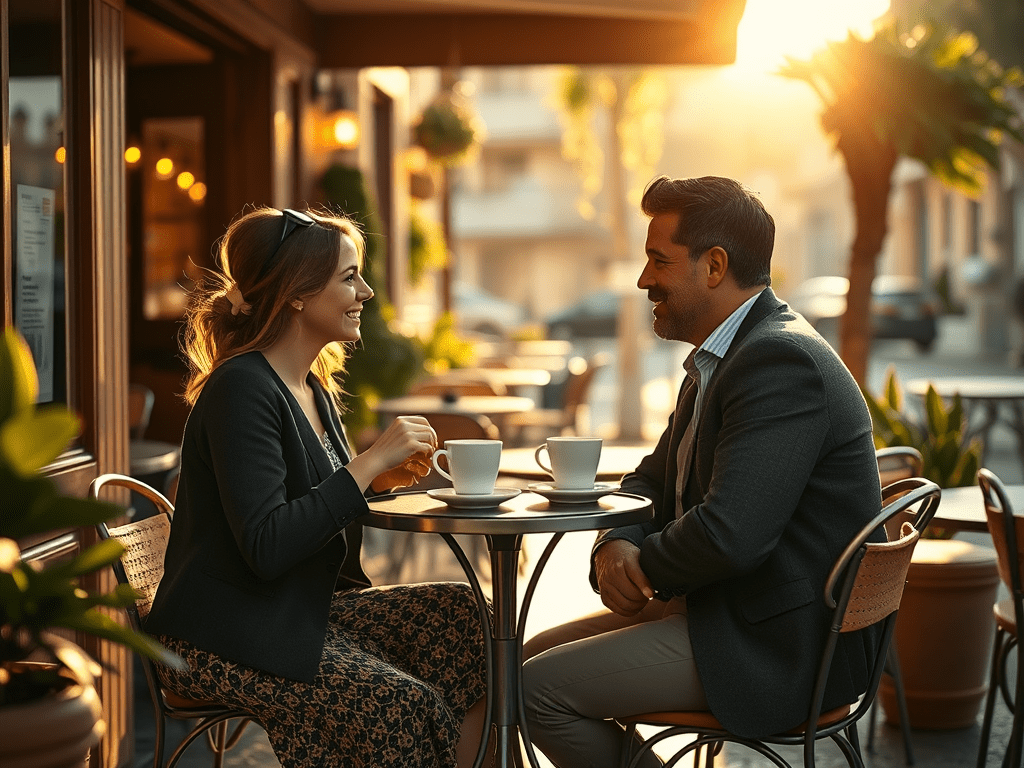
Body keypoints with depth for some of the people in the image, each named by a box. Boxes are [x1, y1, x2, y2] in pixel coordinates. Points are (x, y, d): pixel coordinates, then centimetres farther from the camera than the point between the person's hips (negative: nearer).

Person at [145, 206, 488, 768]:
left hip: (305, 612, 9)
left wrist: (379, 479, 0)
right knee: (409, 708, -22)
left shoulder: (314, 390, 12)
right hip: (224, 645, -9)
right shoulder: (241, 390, -17)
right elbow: (266, 548, -27)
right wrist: (370, 462, -22)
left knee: (465, 616, -5)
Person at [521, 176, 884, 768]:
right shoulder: (721, 358, 13)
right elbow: (654, 477, 18)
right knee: (540, 652, 13)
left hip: (779, 646, -10)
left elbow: (728, 534, -30)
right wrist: (615, 547, -4)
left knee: (539, 690, -11)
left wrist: (641, 566, -11)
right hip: (727, 607, 10)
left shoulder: (781, 360, -22)